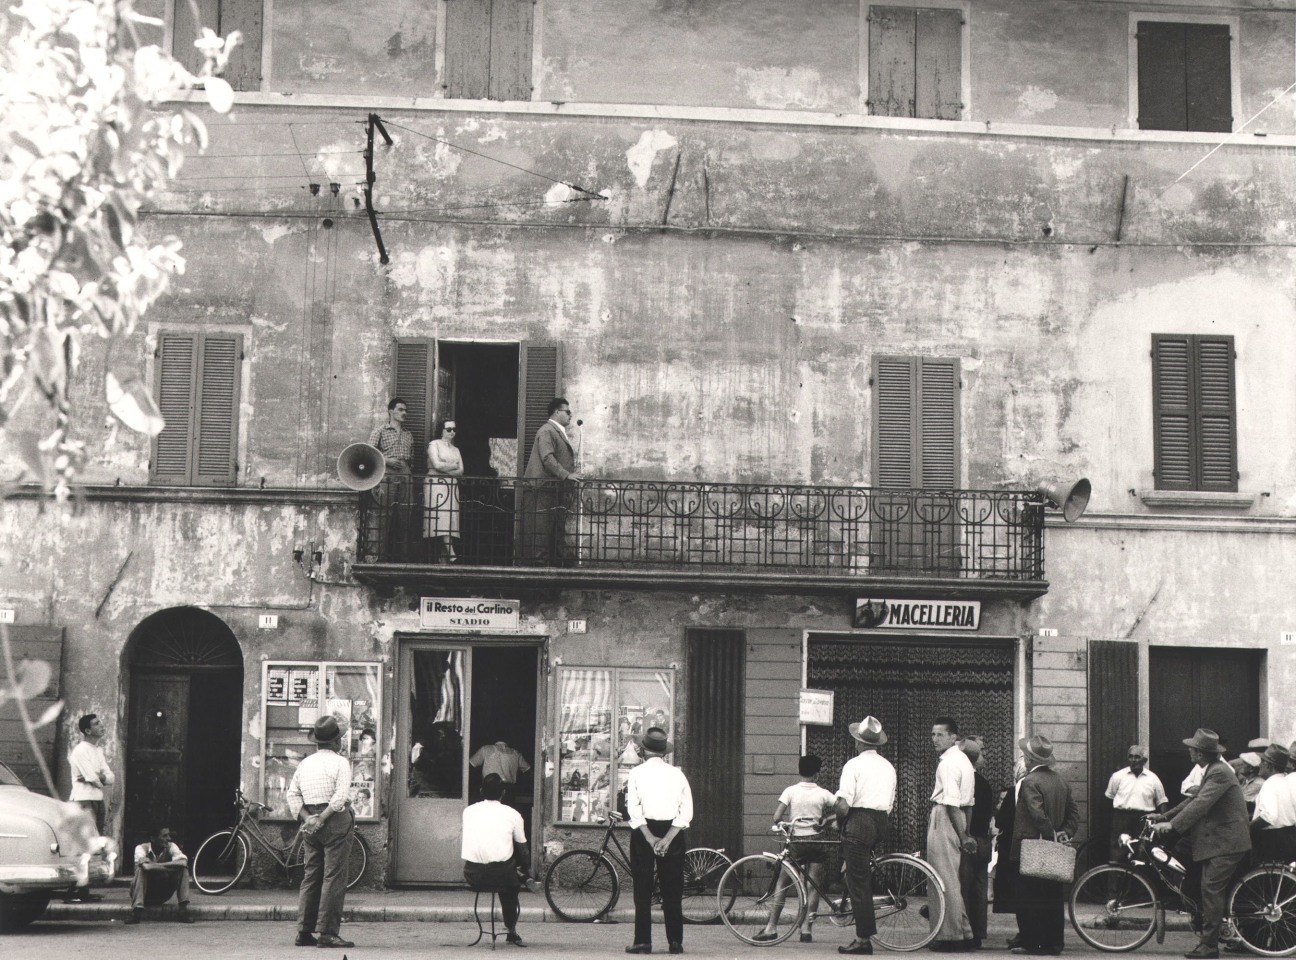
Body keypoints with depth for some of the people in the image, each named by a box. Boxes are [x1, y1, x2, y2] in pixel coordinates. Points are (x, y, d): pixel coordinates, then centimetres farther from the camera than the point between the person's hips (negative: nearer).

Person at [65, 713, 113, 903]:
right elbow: (93, 778, -19)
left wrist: (97, 777, -11)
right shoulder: (81, 750, -11)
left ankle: (84, 890, 14)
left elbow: (111, 778, 8)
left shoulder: (99, 750, 17)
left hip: (98, 801, 9)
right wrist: (102, 780, 1)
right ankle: (73, 892, -16)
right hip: (84, 801, -9)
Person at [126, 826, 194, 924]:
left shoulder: (171, 847, -8)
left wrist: (153, 865, -31)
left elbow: (183, 862, -30)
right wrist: (168, 868, -28)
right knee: (140, 869, -31)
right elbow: (145, 864, -39)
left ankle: (184, 909, -22)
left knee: (183, 868, -19)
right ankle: (137, 911, -35)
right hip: (145, 893, -2)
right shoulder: (142, 848, -16)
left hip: (163, 894, 2)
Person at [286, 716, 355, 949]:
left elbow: (292, 794, 8)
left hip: (311, 824, 6)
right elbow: (341, 795, -17)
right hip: (335, 822, -6)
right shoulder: (340, 762, -6)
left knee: (311, 876, 11)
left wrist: (307, 817, -1)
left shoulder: (304, 764, 13)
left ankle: (304, 932, 9)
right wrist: (322, 818, -15)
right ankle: (327, 933, -10)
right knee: (334, 877, -5)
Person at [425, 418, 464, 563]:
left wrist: (445, 470, -7)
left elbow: (461, 471, 10)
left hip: (452, 487, 6)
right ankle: (451, 555, -30)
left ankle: (442, 558, -6)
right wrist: (454, 466, 3)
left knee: (450, 521, -4)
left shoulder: (455, 450, 22)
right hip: (436, 485, -6)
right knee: (442, 519, -18)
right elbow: (437, 465, -9)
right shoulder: (434, 444, 5)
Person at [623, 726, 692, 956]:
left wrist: (650, 838, -13)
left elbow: (634, 810, -12)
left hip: (643, 832, -2)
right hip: (671, 832, 2)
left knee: (642, 888, 3)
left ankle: (643, 941, -1)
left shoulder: (636, 774, -2)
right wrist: (667, 839, -10)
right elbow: (686, 812, -5)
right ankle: (675, 941, 4)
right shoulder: (677, 774, 3)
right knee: (672, 890, 6)